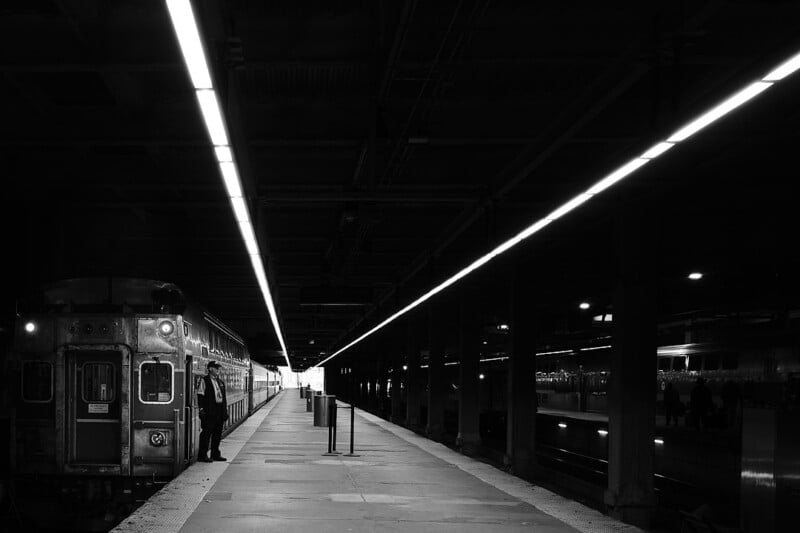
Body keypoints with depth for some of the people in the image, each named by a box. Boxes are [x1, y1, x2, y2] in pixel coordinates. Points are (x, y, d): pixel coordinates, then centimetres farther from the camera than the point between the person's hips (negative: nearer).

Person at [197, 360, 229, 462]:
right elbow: (200, 396, -8)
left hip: (219, 412, 7)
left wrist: (225, 410, 15)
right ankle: (202, 455, -1)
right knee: (206, 433, -5)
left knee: (218, 434, 10)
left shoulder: (220, 381, 17)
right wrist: (202, 409, -15)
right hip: (209, 412, -7)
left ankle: (215, 454, 18)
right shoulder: (204, 381, -4)